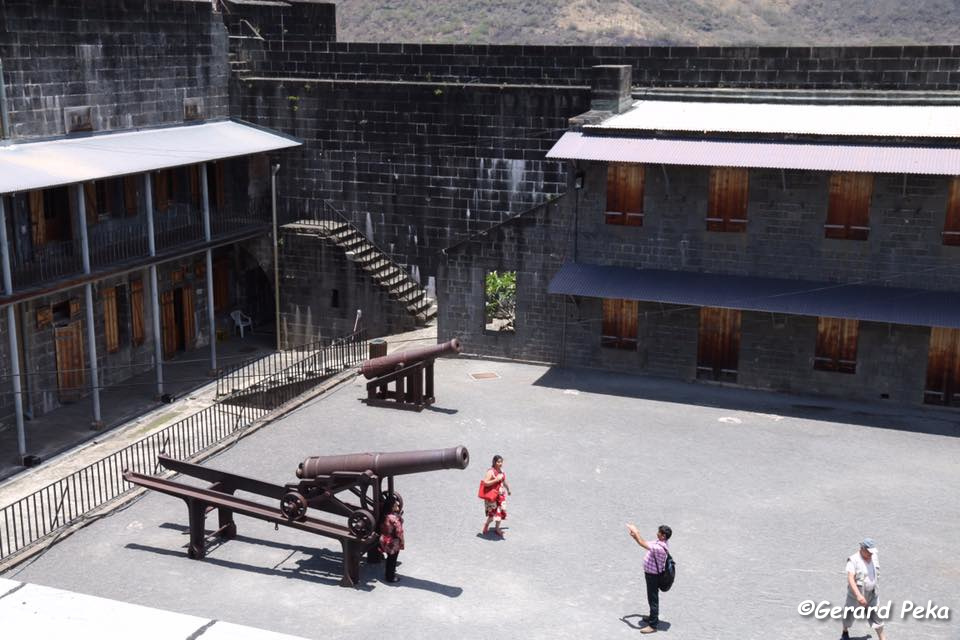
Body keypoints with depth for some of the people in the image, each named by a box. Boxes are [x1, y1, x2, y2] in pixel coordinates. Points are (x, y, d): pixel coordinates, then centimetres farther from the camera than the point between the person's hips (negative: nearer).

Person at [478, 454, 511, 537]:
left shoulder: (501, 471, 5)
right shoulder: (491, 472, -19)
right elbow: (485, 483, -25)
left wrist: (508, 490, 33)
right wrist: (496, 480, -27)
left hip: (500, 494, 7)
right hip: (492, 495, -7)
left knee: (500, 512, 9)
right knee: (493, 512, -4)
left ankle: (497, 528, 27)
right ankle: (487, 524, 26)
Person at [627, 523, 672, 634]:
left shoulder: (660, 548, -33)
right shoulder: (660, 542, -3)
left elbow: (643, 544, -32)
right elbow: (646, 543, 8)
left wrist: (635, 531, -21)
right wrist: (635, 536, -5)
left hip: (653, 576, -10)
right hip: (652, 574, 10)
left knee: (653, 599, 2)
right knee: (652, 597, 25)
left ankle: (653, 625, 12)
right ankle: (653, 617, 43)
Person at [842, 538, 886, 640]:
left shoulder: (874, 557, -5)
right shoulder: (854, 560, -25)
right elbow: (850, 579, -33)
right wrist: (858, 595, -43)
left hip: (871, 595, 4)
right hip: (856, 594, -4)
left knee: (876, 616, 1)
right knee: (849, 614, 16)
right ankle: (845, 632, 43)